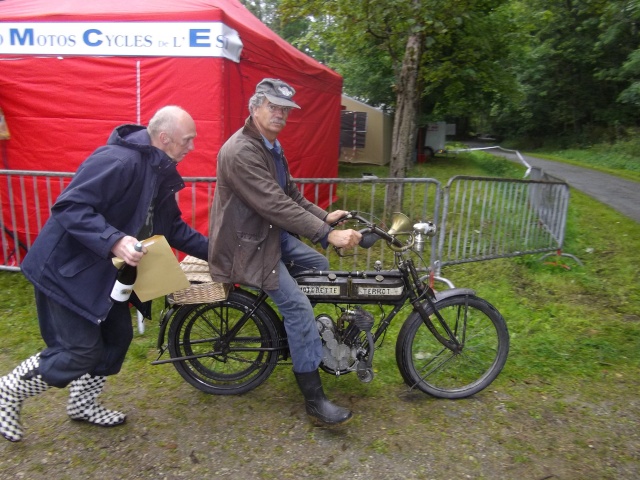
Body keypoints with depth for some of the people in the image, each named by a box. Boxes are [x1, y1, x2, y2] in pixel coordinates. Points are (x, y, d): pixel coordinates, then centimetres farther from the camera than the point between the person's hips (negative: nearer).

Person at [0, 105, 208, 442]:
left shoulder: (161, 173, 6)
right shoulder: (119, 160, -25)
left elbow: (172, 226, 13)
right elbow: (70, 206, -29)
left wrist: (212, 250, 8)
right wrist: (114, 241, -40)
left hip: (103, 272, 10)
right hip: (67, 268, -10)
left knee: (117, 335, 13)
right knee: (81, 350, -5)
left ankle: (82, 404, 35)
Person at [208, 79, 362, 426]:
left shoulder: (272, 147, 12)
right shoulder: (241, 152, -22)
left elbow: (291, 195, 13)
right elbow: (276, 206, -30)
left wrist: (324, 216, -1)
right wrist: (327, 235, -31)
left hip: (271, 234, 10)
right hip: (245, 245, -10)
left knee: (319, 267, 13)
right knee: (299, 307, -16)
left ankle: (307, 341, 30)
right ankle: (314, 399, -5)